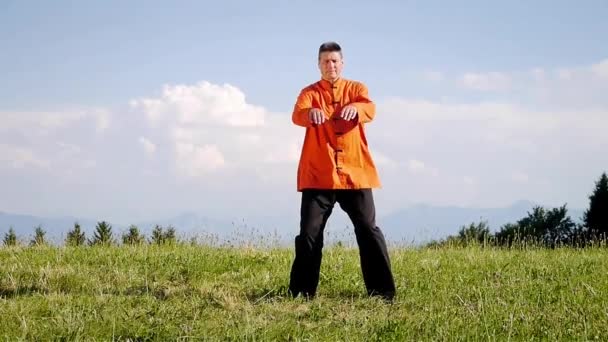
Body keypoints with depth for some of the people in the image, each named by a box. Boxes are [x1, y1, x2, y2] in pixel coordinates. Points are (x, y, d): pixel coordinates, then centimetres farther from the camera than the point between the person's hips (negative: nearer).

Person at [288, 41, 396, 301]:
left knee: (369, 231, 1)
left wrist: (355, 108, -39)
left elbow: (370, 109, -14)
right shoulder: (310, 92, 6)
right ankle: (301, 293, 6)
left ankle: (382, 291, 6)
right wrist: (310, 112, -40)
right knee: (309, 233, -2)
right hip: (318, 175, 0)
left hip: (355, 173, 0)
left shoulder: (357, 89, 8)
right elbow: (297, 115, -15)